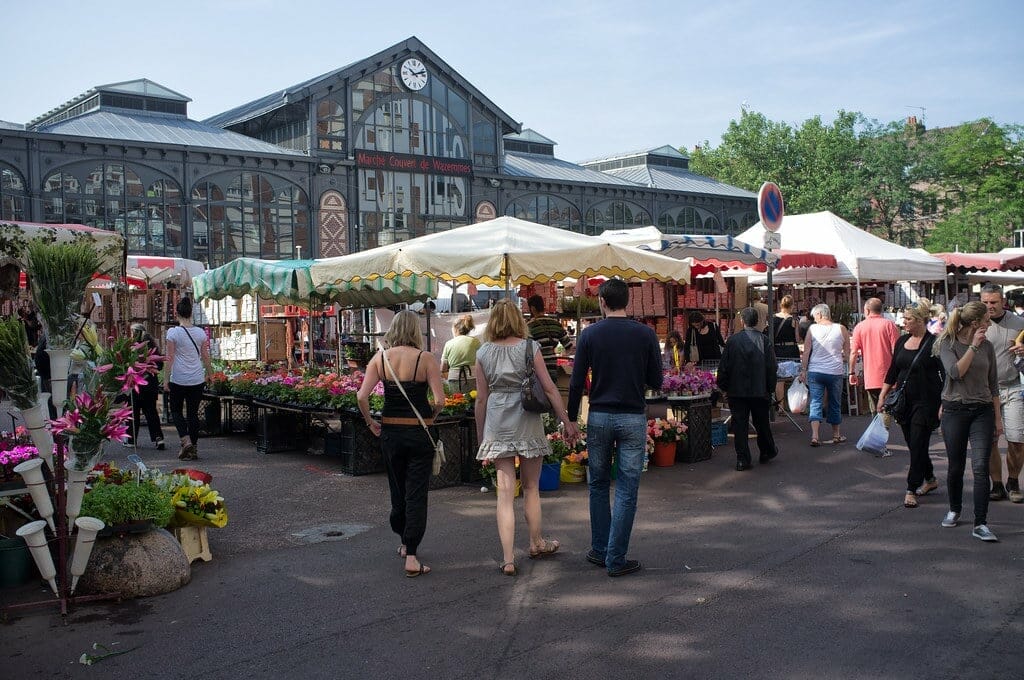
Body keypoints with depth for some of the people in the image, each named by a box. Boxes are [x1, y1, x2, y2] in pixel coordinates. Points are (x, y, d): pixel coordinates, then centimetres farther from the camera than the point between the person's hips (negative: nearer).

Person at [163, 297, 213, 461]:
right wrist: (209, 374, 22)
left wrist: (166, 380, -4)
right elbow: (205, 357, 8)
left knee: (176, 410, 13)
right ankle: (194, 448, 11)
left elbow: (169, 358, -9)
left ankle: (186, 440, -7)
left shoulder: (173, 332, -9)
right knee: (193, 413, 10)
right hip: (197, 380, 3)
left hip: (178, 380, -3)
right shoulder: (200, 333, 2)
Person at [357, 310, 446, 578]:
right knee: (416, 493, 2)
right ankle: (411, 557, -1)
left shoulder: (380, 357, -1)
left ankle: (405, 543, 37)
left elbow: (362, 396, -8)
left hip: (390, 431, 4)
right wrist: (429, 418, 5)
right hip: (418, 433, -3)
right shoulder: (426, 359, -9)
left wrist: (370, 422, 6)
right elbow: (439, 401, -14)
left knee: (397, 488, 20)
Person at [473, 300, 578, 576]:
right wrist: (567, 422, 2)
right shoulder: (530, 347, -2)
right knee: (531, 488, 16)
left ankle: (508, 559, 0)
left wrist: (481, 437, 13)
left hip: (497, 426, 1)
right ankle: (537, 543, 33)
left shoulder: (483, 353, 2)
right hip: (527, 423, -1)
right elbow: (549, 388, -4)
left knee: (505, 492, 2)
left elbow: (481, 399, 4)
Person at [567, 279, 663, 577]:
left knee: (598, 486, 16)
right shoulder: (645, 334, -4)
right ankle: (616, 559, 6)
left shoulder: (590, 334, -3)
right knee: (626, 491, 4)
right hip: (633, 418, -1)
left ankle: (600, 551, 22)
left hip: (599, 416, 1)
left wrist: (571, 418, 7)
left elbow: (577, 382, -3)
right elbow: (656, 382, 0)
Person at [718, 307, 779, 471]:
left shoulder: (732, 340, -7)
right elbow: (771, 368, -2)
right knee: (762, 423, 17)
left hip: (737, 390, -1)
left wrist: (723, 387, 8)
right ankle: (767, 452, 33)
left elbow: (724, 366, -3)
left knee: (739, 425, 4)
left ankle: (742, 460, 3)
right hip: (760, 390, 1)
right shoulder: (764, 341, -6)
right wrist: (770, 388, 8)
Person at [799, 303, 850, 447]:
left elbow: (806, 351, -4)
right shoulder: (841, 329, 0)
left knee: (815, 403, 0)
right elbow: (847, 353, 6)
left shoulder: (812, 329, -3)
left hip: (815, 372, -1)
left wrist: (803, 370, 2)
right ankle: (836, 435, 26)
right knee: (835, 403, 15)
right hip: (835, 372, 1)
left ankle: (814, 435, -12)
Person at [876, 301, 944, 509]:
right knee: (913, 443, 13)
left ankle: (911, 490, -2)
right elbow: (893, 371, 15)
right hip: (904, 401, 7)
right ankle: (930, 480, 32)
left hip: (926, 402, -6)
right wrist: (882, 396, 12)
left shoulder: (934, 343, -9)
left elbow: (946, 375, -10)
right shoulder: (902, 341, 9)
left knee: (918, 444, -6)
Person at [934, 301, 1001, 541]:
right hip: (955, 411, -2)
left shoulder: (987, 346, 6)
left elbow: (993, 384, 12)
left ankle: (980, 524, -7)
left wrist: (998, 417, 11)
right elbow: (955, 372, -20)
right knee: (956, 467, 9)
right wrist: (973, 346, -17)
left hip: (982, 412, 2)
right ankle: (954, 510, 32)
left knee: (980, 468, -9)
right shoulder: (948, 344, -4)